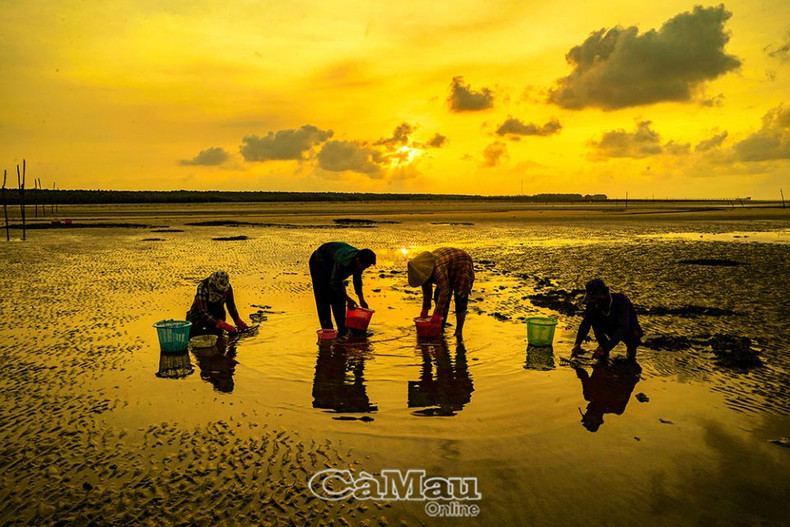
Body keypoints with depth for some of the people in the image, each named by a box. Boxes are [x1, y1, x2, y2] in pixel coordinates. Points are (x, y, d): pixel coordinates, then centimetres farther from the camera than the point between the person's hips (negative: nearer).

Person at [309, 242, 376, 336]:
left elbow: (357, 279, 0)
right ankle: (327, 329, -9)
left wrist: (361, 300, 2)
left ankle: (342, 328, 6)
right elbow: (335, 282, -33)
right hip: (319, 262, -7)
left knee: (339, 296, 1)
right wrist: (348, 299, -32)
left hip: (332, 263, 7)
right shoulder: (345, 261, -43)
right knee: (324, 297, -12)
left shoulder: (360, 261, -19)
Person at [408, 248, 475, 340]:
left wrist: (437, 313, -32)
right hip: (450, 271, 9)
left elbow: (444, 291, -37)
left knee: (460, 300, -17)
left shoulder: (438, 269, -41)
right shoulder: (423, 268, -13)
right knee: (438, 297, 3)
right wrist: (425, 309, 1)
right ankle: (441, 327, 11)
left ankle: (459, 332, -12)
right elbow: (426, 289, -1)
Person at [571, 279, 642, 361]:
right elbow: (585, 324, -18)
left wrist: (606, 347, -51)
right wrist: (578, 343, -34)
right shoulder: (593, 304, -20)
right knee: (593, 318, -21)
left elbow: (623, 328, -42)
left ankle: (631, 345, 1)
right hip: (612, 328, 4)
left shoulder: (620, 300, -34)